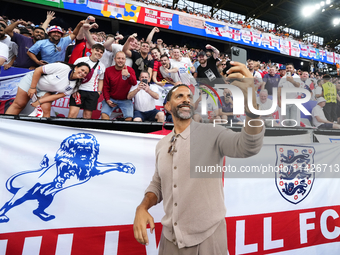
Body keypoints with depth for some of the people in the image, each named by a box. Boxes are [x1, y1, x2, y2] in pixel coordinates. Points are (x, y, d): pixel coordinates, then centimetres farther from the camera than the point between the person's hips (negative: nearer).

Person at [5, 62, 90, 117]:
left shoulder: (75, 85, -16)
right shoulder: (63, 68, -30)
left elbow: (60, 95, -15)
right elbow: (38, 70, -21)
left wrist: (39, 102, -18)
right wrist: (32, 87, -18)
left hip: (46, 91, 3)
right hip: (33, 79, -3)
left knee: (46, 110, -14)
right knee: (19, 105, 2)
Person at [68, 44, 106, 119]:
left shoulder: (102, 66, 12)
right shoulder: (80, 60, 2)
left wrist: (99, 92, 7)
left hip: (93, 93, 2)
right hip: (78, 90, -2)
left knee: (87, 115, 4)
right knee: (72, 113, -11)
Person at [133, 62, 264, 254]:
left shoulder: (212, 134, -12)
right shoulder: (162, 145, 3)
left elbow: (249, 146, -30)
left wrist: (250, 97, -43)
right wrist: (143, 207, -6)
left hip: (207, 236, -4)